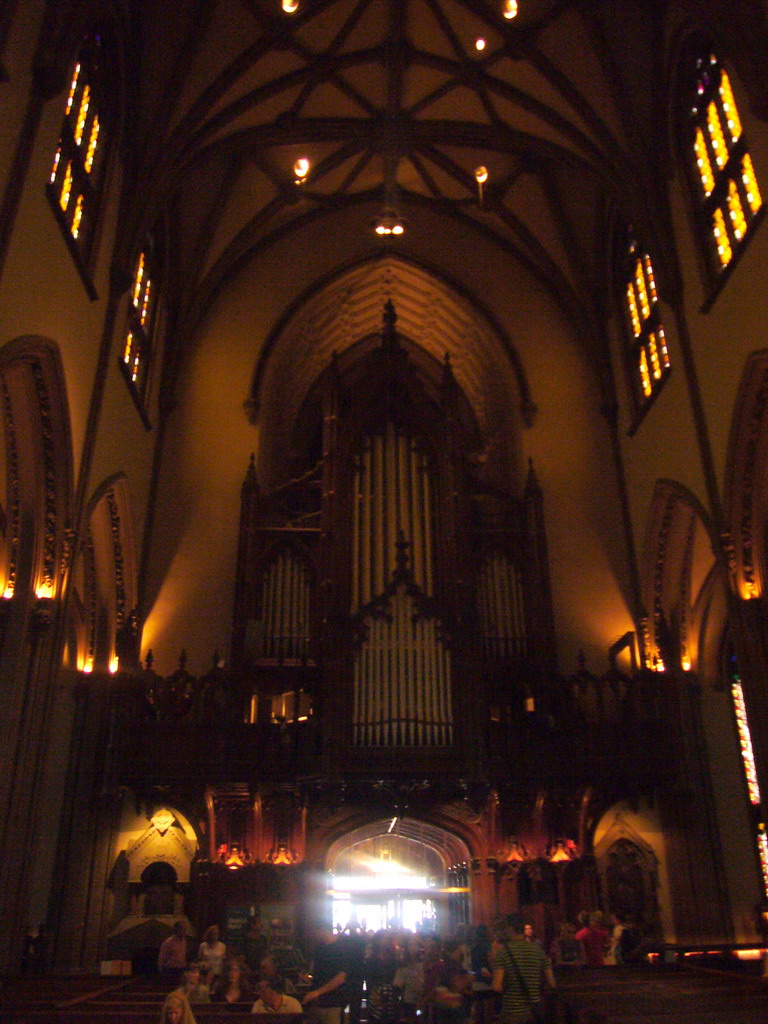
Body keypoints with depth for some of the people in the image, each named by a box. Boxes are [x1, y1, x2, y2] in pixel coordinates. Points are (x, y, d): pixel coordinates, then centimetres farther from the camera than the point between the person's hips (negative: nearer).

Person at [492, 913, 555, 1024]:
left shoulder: (503, 951, -11)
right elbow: (552, 983, 4)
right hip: (535, 1012, 4)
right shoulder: (538, 950, 0)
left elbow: (497, 986, -18)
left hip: (512, 1013, -4)